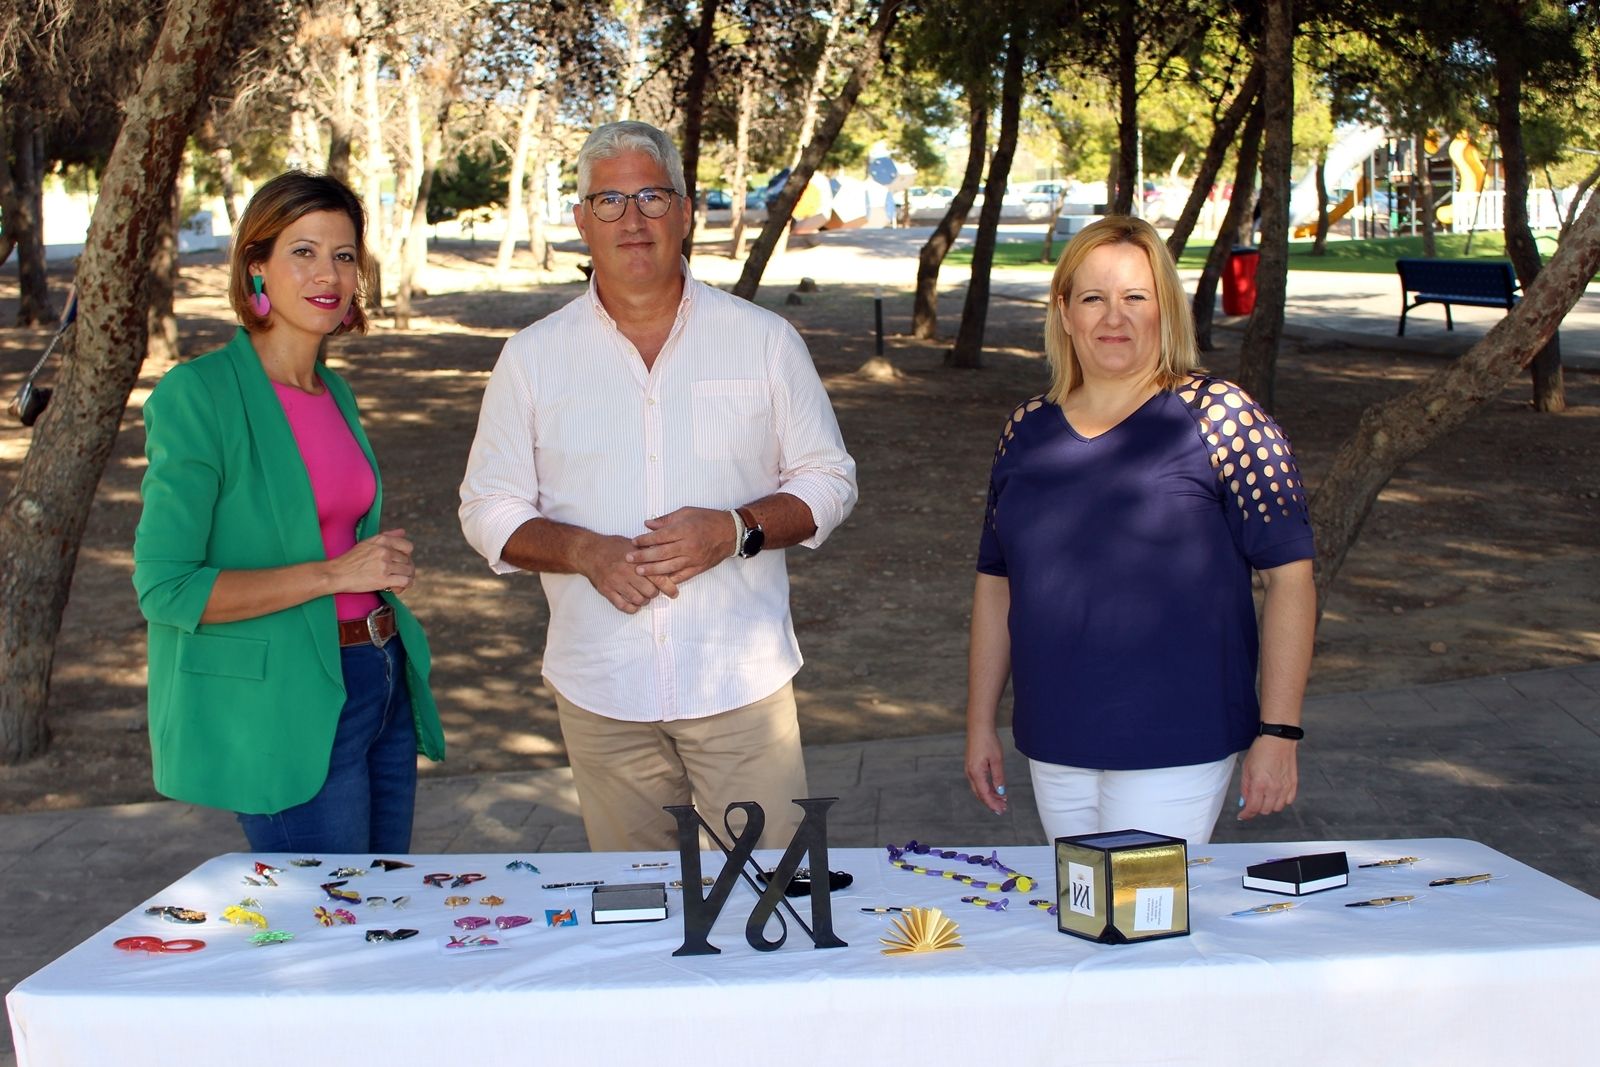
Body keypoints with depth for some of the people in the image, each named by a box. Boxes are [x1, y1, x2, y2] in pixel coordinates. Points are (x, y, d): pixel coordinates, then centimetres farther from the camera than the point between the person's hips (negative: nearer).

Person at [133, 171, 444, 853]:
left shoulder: (336, 393, 11)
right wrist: (333, 573, -19)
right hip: (286, 712, -7)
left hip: (381, 687, 8)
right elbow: (165, 589, -17)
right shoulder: (198, 395, -12)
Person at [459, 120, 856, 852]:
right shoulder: (533, 358, 5)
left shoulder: (764, 341, 3)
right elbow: (488, 510, 7)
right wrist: (584, 552, -13)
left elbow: (828, 481, 6)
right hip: (600, 693, 1)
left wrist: (736, 530, -13)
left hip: (742, 681, -1)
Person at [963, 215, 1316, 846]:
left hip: (1176, 748, -4)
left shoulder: (1218, 416, -6)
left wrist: (1278, 733, -12)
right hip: (1053, 748, 5)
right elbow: (996, 582, 14)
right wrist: (980, 723, 13)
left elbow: (1289, 575, -8)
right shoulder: (1027, 431, 7)